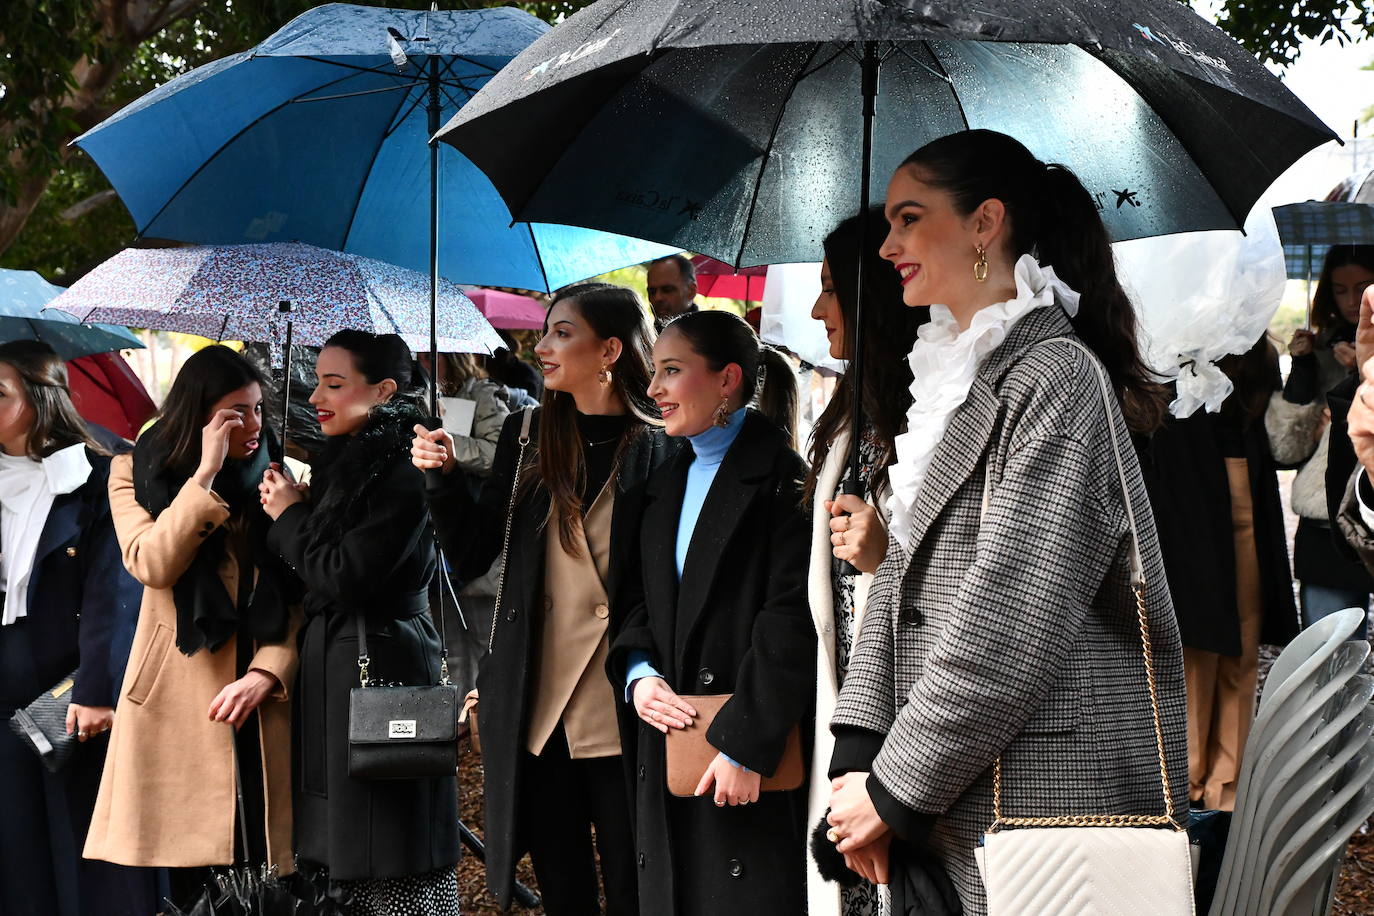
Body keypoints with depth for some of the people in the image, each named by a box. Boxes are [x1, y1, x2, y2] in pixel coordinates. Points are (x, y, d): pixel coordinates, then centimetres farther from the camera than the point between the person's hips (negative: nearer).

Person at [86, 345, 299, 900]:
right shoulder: (137, 474, 6)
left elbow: (299, 593, 4)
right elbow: (153, 564, -13)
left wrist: (267, 671, -12)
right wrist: (206, 472, -13)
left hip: (257, 692, 2)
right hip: (177, 690, -2)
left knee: (254, 850, -3)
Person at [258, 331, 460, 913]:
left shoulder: (402, 473, -13)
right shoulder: (341, 465, 15)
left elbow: (345, 576, -19)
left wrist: (291, 515, -5)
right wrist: (294, 510, 6)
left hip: (381, 670, -9)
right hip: (326, 668, 9)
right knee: (335, 859, 10)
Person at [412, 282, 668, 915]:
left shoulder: (661, 449, -5)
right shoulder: (527, 436, 10)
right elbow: (472, 556, 11)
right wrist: (444, 476, -3)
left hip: (621, 713, -4)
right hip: (535, 708, 4)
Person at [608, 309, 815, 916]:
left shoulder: (780, 475, -9)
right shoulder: (667, 484, 15)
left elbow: (790, 619, -15)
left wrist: (746, 744, -19)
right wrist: (638, 673, -3)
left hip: (751, 755, -7)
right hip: (669, 744, 7)